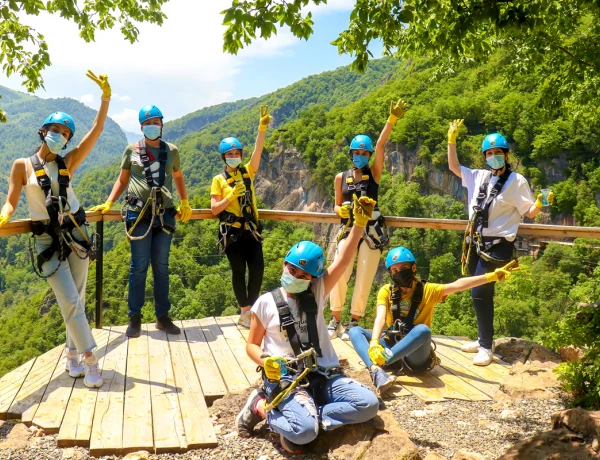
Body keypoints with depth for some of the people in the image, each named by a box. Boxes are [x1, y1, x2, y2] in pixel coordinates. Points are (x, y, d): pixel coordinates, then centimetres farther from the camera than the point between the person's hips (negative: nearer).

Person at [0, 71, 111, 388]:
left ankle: (73, 354, 22)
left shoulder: (68, 163, 5)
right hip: (48, 240, -3)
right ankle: (89, 359, -2)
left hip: (75, 234, 3)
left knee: (77, 299, 8)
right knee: (70, 301, -8)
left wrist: (105, 96, -9)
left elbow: (97, 130, -1)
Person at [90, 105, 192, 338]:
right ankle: (135, 317, 11)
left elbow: (178, 176, 23)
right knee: (139, 266, 0)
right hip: (139, 214, -2)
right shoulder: (131, 150, 5)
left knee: (161, 266, 7)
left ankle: (162, 316, 16)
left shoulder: (172, 151, 9)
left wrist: (185, 203, 15)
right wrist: (108, 203, 4)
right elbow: (122, 180, 13)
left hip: (165, 214, 2)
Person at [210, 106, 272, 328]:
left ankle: (250, 310, 13)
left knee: (257, 267, -3)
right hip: (231, 231, -3)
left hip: (250, 229, 3)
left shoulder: (247, 172, 9)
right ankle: (245, 311, 14)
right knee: (238, 270, 3)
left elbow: (258, 151, -7)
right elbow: (214, 209, -5)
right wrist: (232, 194, -16)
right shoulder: (219, 180, 1)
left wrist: (262, 129, -19)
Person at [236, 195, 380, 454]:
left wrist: (360, 223, -11)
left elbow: (343, 261, -1)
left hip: (324, 375, 4)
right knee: (304, 431, -30)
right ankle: (262, 407, 0)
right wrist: (265, 362, -14)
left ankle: (301, 418, -15)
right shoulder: (266, 303, 2)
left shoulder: (316, 294, 9)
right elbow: (252, 344, 9)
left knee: (368, 404, -17)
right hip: (285, 378, -4)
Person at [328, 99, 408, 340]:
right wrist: (341, 211, -10)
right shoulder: (341, 177, 8)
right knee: (339, 274, -8)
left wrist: (392, 120, -17)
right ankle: (335, 320, 6)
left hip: (371, 231, -1)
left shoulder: (374, 173, 4)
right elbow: (337, 205, 13)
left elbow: (381, 145, -8)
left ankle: (353, 322, 11)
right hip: (348, 229, 1)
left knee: (364, 278, 0)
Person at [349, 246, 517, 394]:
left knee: (423, 330, -33)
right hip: (392, 349, 3)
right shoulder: (386, 291, 2)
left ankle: (381, 361, -41)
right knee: (355, 331, -18)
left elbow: (457, 285, -14)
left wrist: (491, 276, -27)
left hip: (415, 355, -2)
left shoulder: (427, 290, -1)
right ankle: (377, 372, -44)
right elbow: (380, 318, -15)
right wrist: (374, 343, -34)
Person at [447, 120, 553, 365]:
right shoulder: (479, 176, 9)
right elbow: (454, 167, 16)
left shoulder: (516, 181, -6)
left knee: (480, 293, -12)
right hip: (476, 243, 7)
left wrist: (540, 203, -29)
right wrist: (451, 140, 8)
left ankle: (487, 347, 0)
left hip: (497, 245, -6)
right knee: (479, 293, 13)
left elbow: (529, 212, -7)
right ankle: (483, 340, 27)